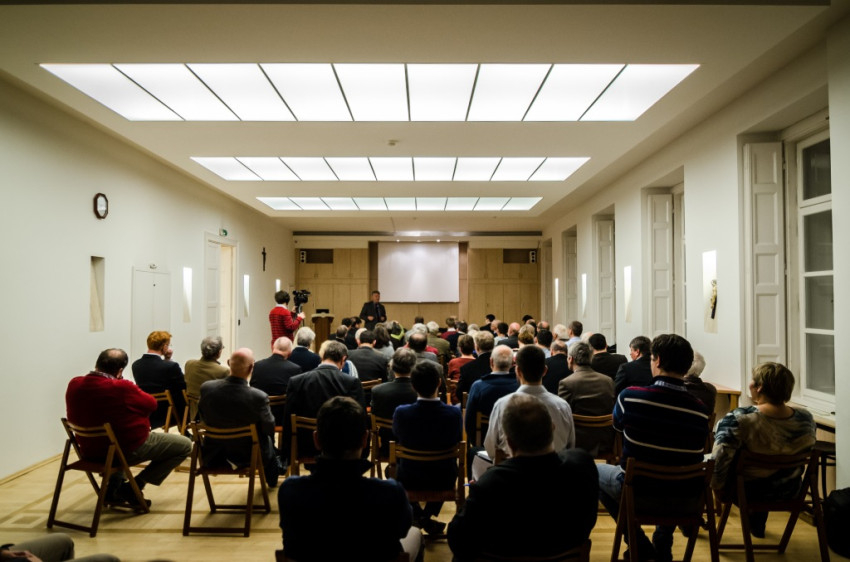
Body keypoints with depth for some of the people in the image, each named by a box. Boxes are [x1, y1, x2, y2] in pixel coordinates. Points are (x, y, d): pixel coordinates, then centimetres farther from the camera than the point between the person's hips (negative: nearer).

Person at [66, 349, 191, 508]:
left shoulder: (74, 385, -8)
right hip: (128, 450, -8)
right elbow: (151, 404, -12)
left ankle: (113, 489, 30)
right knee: (185, 445, 3)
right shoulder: (122, 388, -29)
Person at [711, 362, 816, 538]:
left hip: (749, 493, -4)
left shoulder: (738, 419, -30)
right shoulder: (806, 419, -15)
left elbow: (719, 459, -31)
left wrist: (718, 487, -12)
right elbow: (806, 451, 4)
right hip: (789, 493, 4)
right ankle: (757, 526, 52)